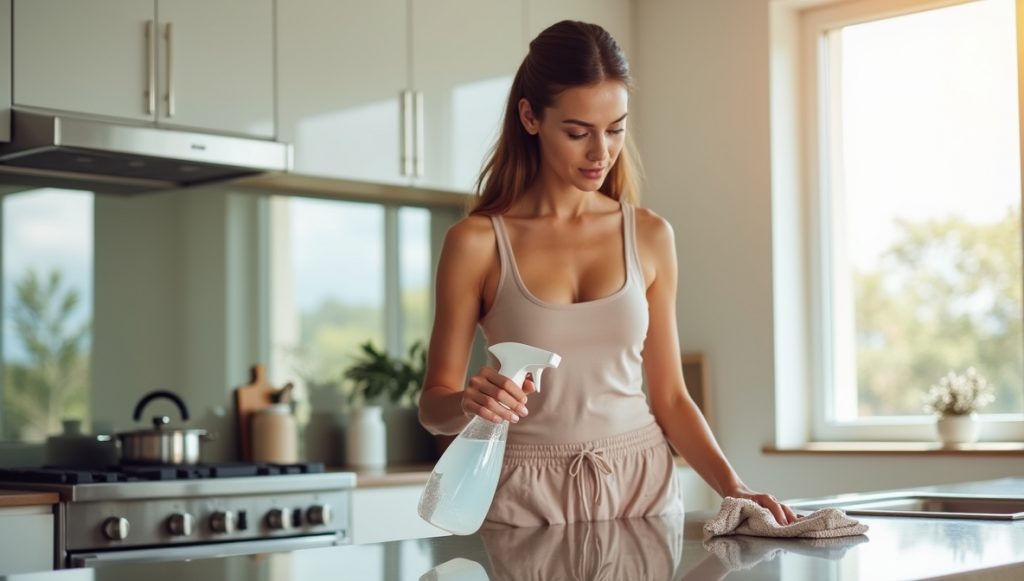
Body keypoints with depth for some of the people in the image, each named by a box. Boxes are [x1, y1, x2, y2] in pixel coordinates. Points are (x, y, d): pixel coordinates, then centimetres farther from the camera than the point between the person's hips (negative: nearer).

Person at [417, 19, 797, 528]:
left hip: (644, 487, 2)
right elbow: (434, 405, 3)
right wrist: (468, 403, -18)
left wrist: (732, 486, -5)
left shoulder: (650, 236, 7)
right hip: (530, 504, -2)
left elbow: (669, 396, 9)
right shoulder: (476, 242, -2)